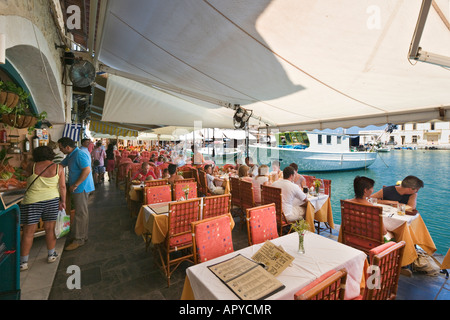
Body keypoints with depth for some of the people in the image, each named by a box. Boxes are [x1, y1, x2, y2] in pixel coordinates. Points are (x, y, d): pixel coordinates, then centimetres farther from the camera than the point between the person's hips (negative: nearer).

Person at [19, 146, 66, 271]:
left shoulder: (32, 166, -4)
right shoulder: (58, 168, -4)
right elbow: (62, 187, -3)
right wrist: (63, 201, 6)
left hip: (32, 201, 0)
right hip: (52, 200, 1)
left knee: (28, 232, 9)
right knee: (50, 229, 12)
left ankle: (23, 262, 18)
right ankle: (51, 255, 27)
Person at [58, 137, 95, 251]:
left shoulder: (79, 155, -18)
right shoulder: (70, 156, 16)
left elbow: (87, 170, -27)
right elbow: (61, 165, 27)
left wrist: (75, 185, -24)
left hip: (81, 188, -10)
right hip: (79, 189, 10)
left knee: (80, 213, -3)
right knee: (82, 212, 16)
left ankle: (78, 239, 7)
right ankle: (83, 236, 28)